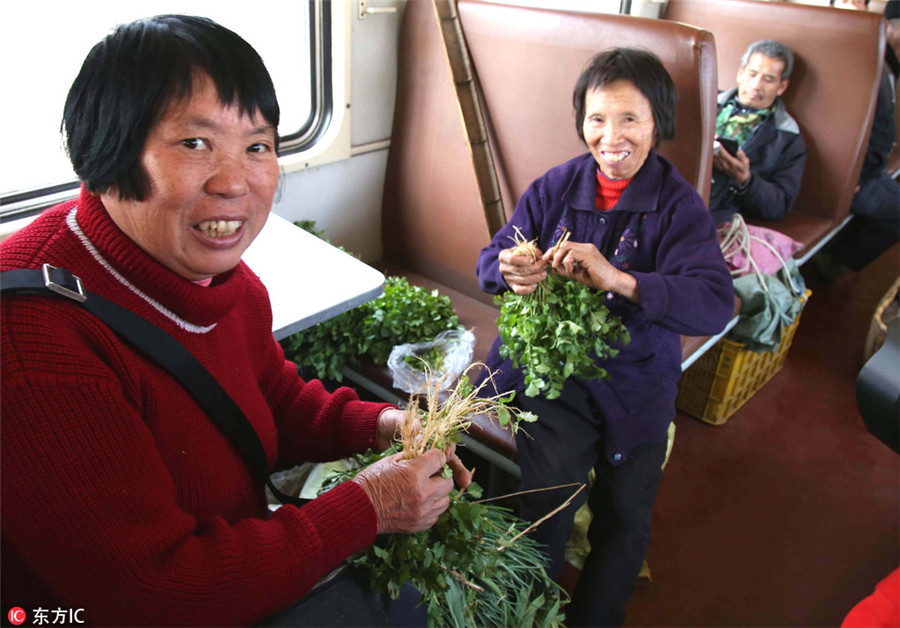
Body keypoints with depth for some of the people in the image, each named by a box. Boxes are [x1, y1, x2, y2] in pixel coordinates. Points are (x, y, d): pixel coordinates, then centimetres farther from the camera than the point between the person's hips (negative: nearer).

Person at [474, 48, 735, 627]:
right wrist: (512, 272, -25)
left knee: (625, 519, 6)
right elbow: (490, 261, 2)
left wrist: (618, 279, -37)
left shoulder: (679, 205, -8)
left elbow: (715, 305, -22)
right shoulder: (557, 186, -1)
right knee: (548, 504, -16)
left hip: (635, 380, 1)